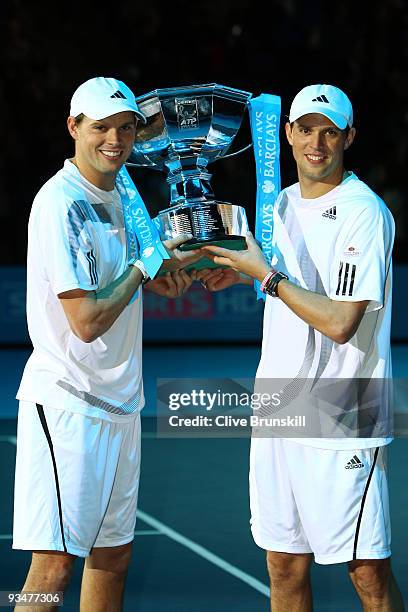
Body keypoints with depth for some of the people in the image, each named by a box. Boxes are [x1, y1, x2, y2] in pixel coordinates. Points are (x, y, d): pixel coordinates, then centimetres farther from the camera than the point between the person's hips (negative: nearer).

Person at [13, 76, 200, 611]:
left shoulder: (121, 193, 10)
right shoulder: (61, 203, -17)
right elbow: (87, 321, -22)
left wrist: (157, 281, 4)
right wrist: (147, 263, -10)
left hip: (119, 404, 9)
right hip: (67, 402, -9)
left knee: (113, 556, 13)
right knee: (54, 564, -11)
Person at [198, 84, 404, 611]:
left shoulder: (364, 213, -13)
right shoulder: (283, 203, 12)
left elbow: (340, 322, -20)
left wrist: (266, 275, -13)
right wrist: (244, 271, 11)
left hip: (342, 422, -7)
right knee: (284, 564, 10)